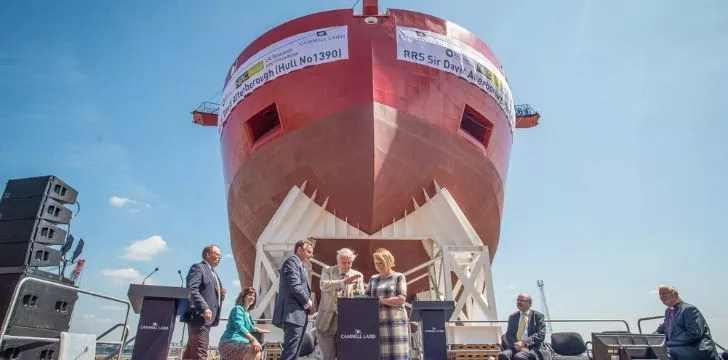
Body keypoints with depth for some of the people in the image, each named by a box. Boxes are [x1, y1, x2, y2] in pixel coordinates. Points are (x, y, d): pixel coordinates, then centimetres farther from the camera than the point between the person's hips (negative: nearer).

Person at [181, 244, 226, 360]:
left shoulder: (213, 273, 24)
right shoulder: (198, 267, -4)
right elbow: (192, 290, -17)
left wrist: (221, 294, 7)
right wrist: (204, 308, -26)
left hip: (206, 318, 9)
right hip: (199, 316, -9)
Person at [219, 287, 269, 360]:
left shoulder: (247, 312, 20)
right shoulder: (238, 309, -9)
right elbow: (240, 327, -29)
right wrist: (253, 340, -42)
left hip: (237, 343, 11)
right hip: (229, 344, -11)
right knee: (254, 349, -32)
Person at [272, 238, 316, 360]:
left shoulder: (300, 265, 24)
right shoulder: (292, 261, -7)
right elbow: (295, 286, -18)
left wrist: (309, 303, 6)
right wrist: (309, 303, -8)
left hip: (298, 314, 10)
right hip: (293, 313, -10)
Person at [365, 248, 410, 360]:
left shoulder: (399, 277, 3)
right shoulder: (373, 279, 16)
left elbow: (401, 299, -7)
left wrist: (380, 300, -8)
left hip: (395, 322, -4)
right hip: (377, 323, 4)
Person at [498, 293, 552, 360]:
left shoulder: (538, 316, 5)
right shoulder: (512, 317, 16)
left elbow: (541, 335, -5)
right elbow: (509, 335, 8)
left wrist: (524, 343, -16)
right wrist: (518, 345, -13)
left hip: (532, 347, -3)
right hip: (515, 346, 3)